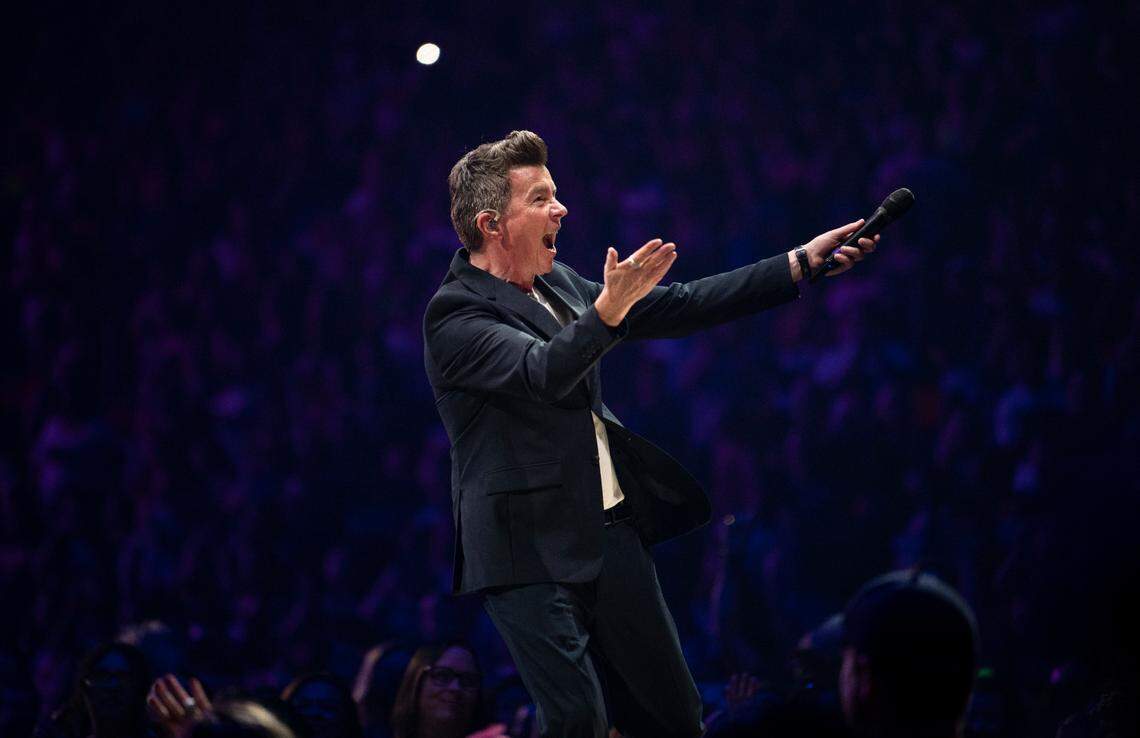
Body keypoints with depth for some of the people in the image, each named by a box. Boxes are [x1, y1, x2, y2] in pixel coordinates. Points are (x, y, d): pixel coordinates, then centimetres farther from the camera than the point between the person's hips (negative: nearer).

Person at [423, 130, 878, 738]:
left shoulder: (558, 283, 12)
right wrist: (608, 310, -42)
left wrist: (801, 265, 12)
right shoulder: (454, 314, -11)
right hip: (533, 552, -8)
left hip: (613, 530, 8)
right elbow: (544, 372, -27)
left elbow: (679, 308, 15)